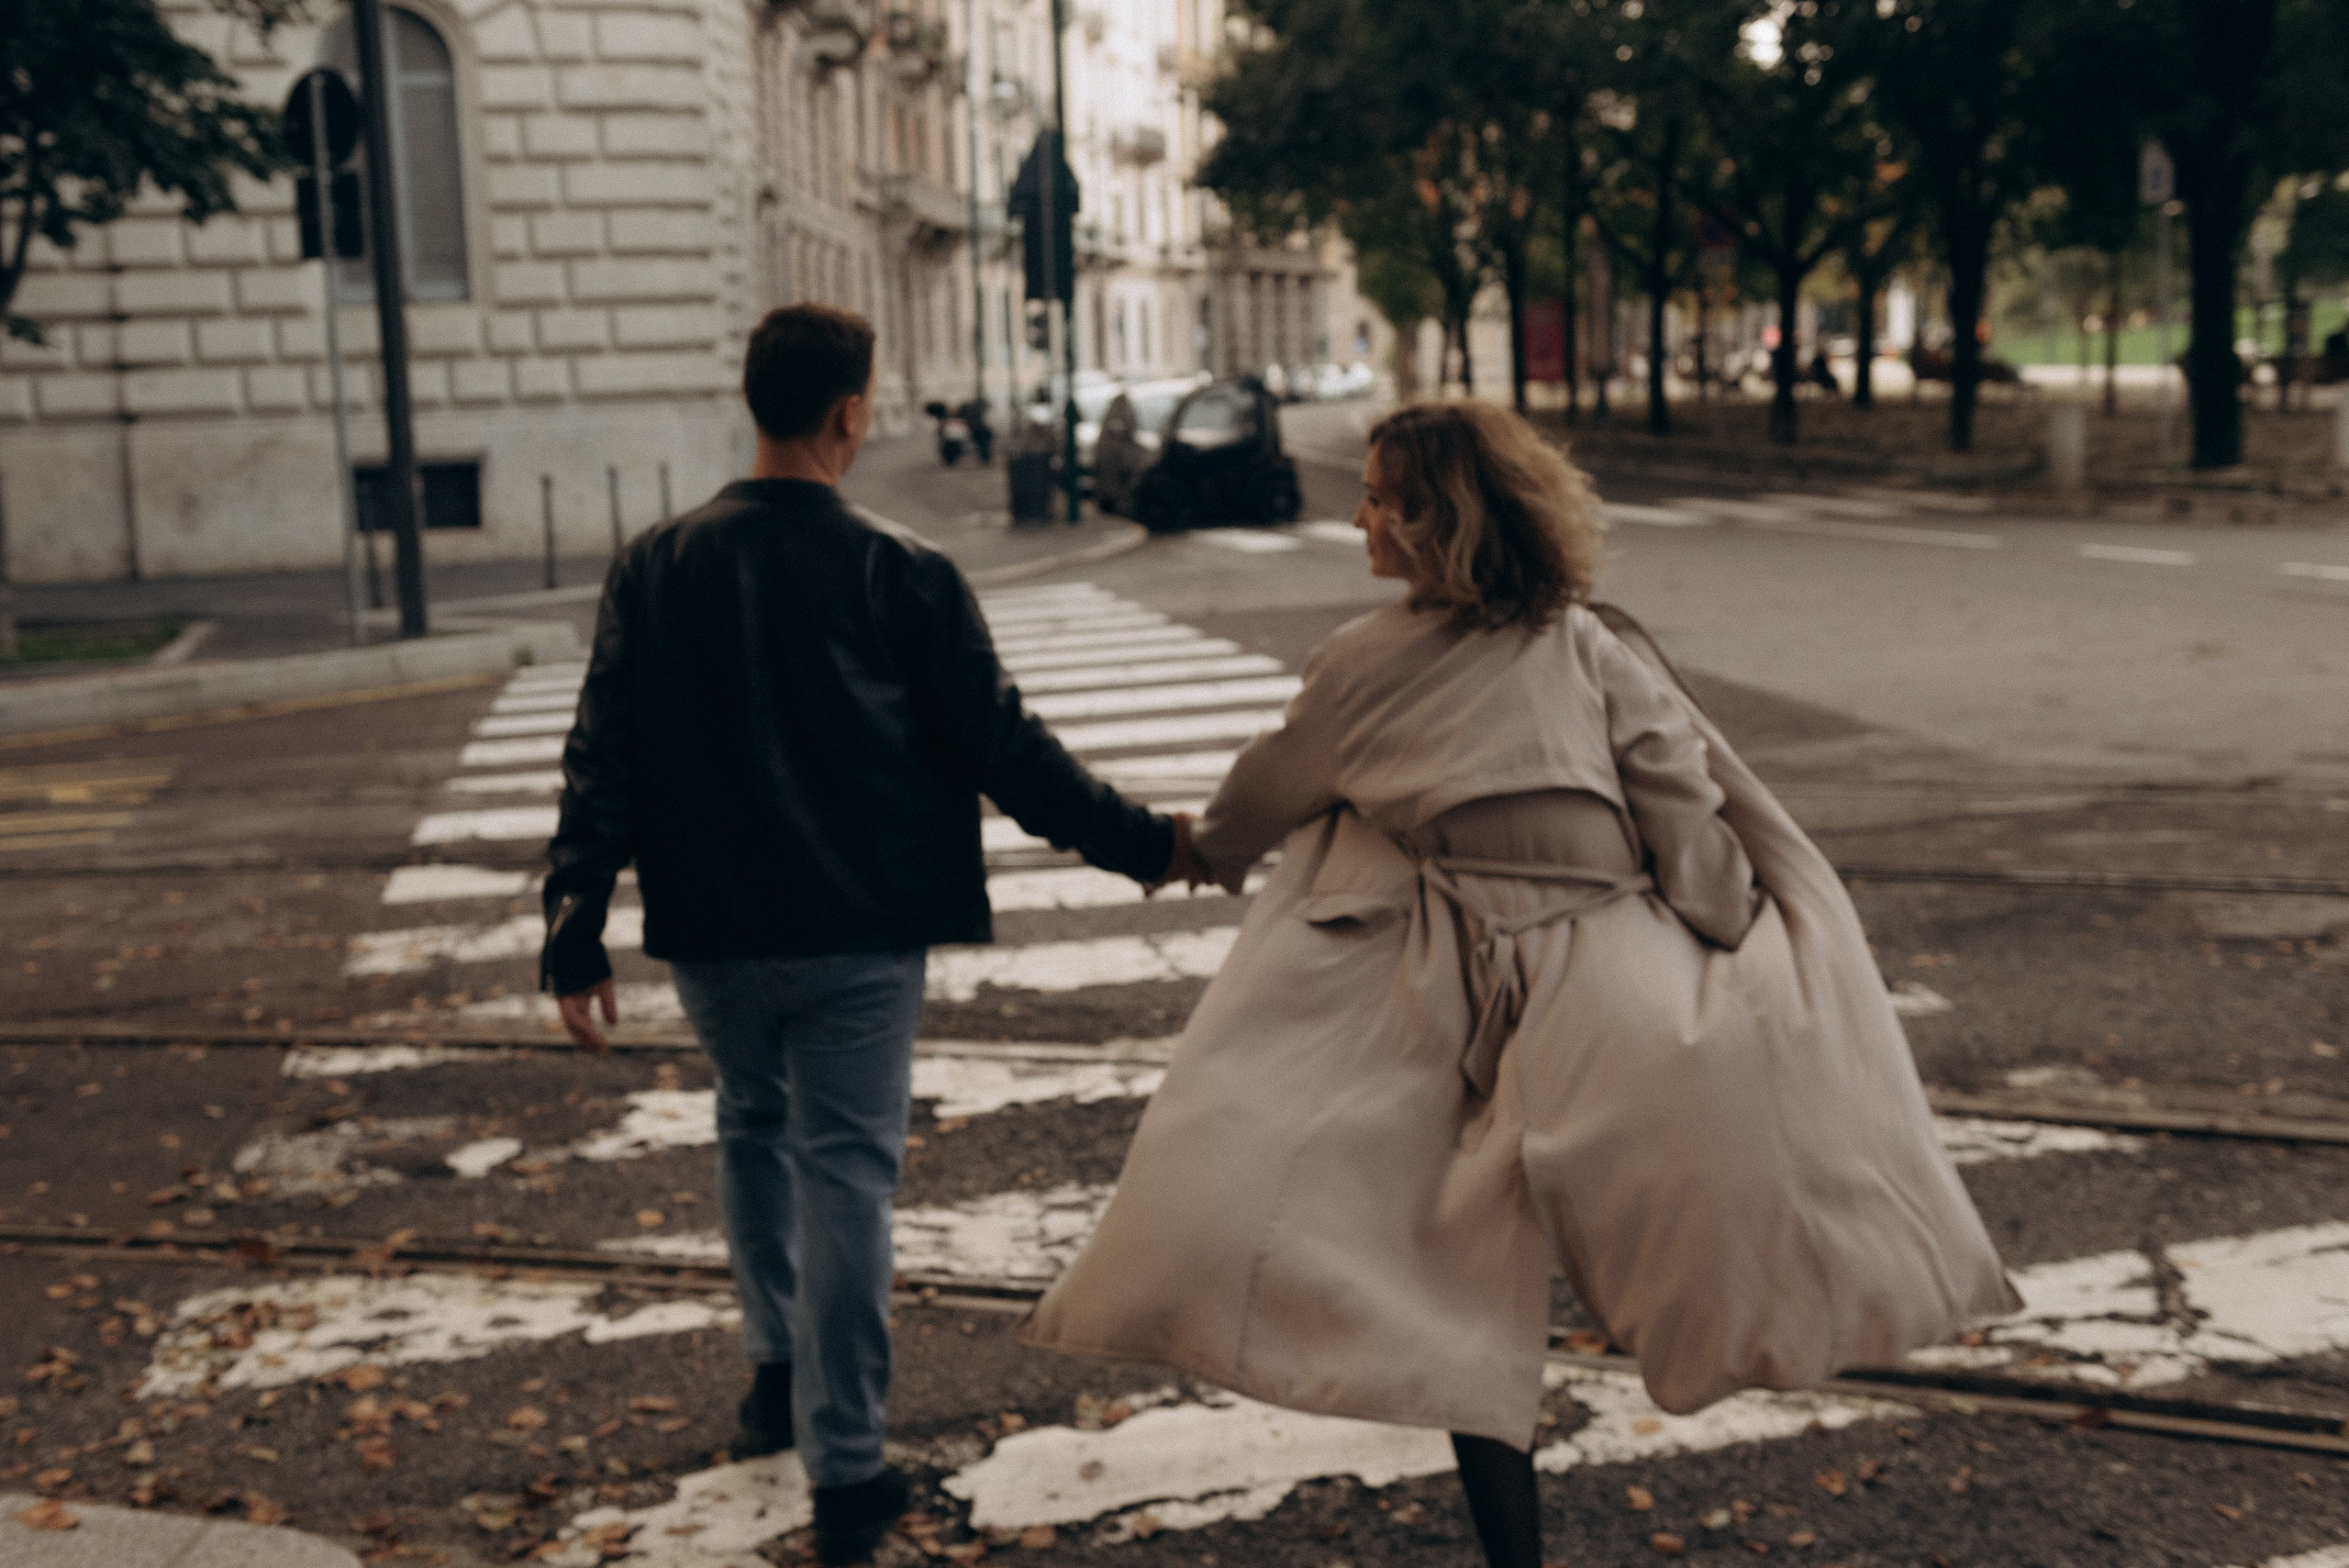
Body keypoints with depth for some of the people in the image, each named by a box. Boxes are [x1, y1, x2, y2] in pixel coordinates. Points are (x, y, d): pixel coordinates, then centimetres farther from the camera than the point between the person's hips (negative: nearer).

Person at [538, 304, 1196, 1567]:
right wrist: (1145, 845, 5)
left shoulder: (653, 570, -3)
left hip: (711, 930, 3)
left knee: (755, 1128, 25)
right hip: (860, 936, -3)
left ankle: (775, 1373, 37)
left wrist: (575, 939, 1)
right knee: (844, 1170, 2)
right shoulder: (903, 577, -10)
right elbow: (1002, 747, -7)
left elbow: (602, 764, -3)